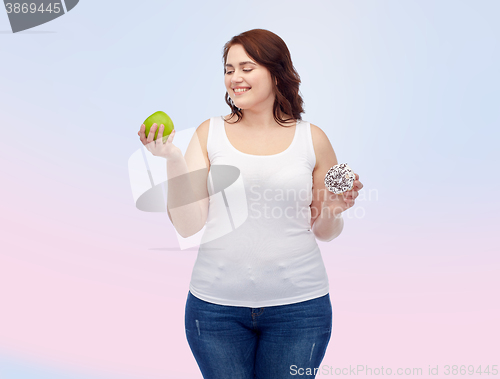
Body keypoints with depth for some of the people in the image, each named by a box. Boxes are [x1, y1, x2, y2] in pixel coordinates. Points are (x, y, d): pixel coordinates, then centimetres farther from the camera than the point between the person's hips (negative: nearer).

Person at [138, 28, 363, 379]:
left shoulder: (312, 139, 1)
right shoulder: (209, 134, 0)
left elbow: (324, 232, 10)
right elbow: (189, 227, -6)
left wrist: (333, 211, -10)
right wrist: (173, 159, -15)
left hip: (298, 305, 0)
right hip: (216, 304, 0)